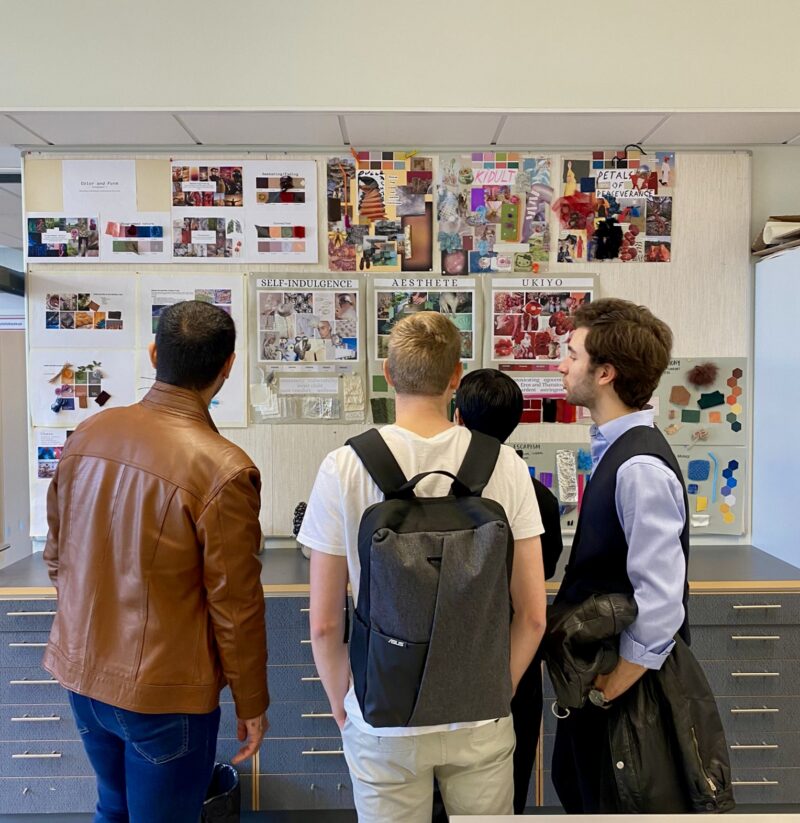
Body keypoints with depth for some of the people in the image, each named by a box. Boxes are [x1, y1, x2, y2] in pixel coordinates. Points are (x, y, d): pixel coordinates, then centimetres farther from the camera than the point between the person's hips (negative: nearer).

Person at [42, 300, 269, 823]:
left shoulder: (88, 434, -6)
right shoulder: (224, 469, -25)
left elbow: (57, 554, 6)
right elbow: (236, 606, -18)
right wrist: (253, 704, -3)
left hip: (80, 671, 6)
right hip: (163, 694, -6)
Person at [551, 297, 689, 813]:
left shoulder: (640, 468, -27)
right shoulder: (616, 450, 2)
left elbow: (661, 602, -29)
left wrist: (607, 692, -19)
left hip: (626, 690, -8)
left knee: (605, 804, 14)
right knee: (573, 784, 26)